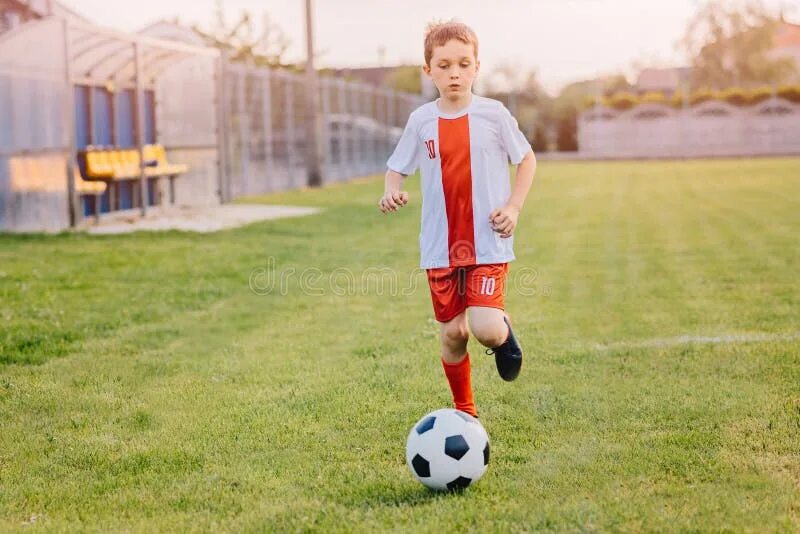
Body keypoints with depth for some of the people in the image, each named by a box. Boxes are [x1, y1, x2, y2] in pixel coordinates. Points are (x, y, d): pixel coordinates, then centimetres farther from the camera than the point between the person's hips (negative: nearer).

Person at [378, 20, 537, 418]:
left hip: (488, 243, -2)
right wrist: (392, 192, -13)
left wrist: (513, 207, -6)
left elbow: (527, 160, 7)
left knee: (486, 330, -17)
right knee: (452, 333, 7)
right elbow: (397, 168, 10)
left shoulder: (493, 114, -3)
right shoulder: (421, 120, 1)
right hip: (441, 247, 2)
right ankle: (465, 412, 26)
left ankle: (504, 332, 20)